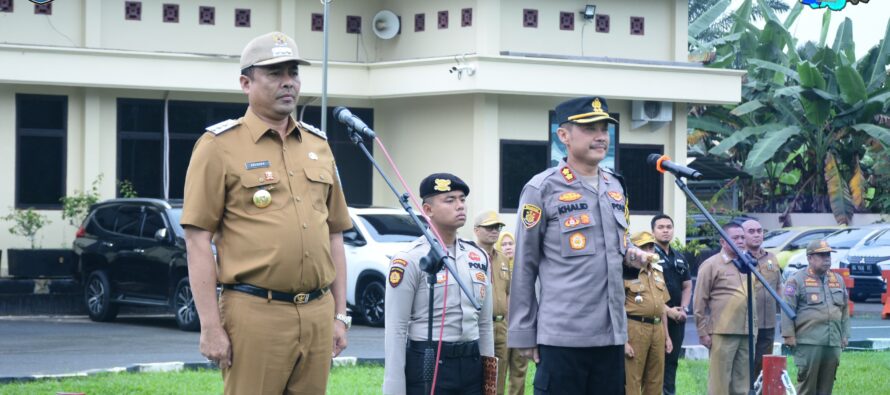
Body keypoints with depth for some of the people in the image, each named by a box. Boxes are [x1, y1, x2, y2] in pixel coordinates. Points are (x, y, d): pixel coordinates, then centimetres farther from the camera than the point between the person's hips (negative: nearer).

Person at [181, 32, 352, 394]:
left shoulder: (318, 145, 16)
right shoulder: (220, 146, -2)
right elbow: (198, 241, -6)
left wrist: (339, 315, 14)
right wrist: (210, 326, -12)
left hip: (318, 314, 5)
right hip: (255, 314, -5)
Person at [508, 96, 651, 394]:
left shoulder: (615, 187, 15)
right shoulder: (542, 189, -5)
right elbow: (524, 267, -3)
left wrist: (631, 254, 5)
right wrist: (523, 333, -5)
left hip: (611, 334, 7)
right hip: (562, 336, -7)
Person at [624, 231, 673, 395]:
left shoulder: (658, 271, 15)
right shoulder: (627, 273, -8)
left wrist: (666, 335, 18)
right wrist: (623, 341, -17)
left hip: (657, 328, 7)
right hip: (635, 328, -7)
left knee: (656, 381, 12)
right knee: (631, 380, -5)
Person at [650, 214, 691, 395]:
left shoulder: (679, 258, 16)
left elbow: (687, 286, 20)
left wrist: (683, 309, 2)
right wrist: (667, 310, -15)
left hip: (677, 318, 7)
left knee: (672, 360, 10)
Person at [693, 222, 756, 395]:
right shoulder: (711, 265, -2)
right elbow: (700, 302, -4)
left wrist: (754, 326, 15)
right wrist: (703, 332, -7)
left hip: (746, 333, 6)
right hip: (723, 333, -6)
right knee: (720, 380, -5)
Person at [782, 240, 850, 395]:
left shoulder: (838, 280, 18)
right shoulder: (798, 280, -1)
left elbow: (845, 310, 22)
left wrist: (845, 335, 18)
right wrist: (788, 335, -9)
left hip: (833, 342, 6)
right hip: (808, 342, -6)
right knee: (807, 382, -6)